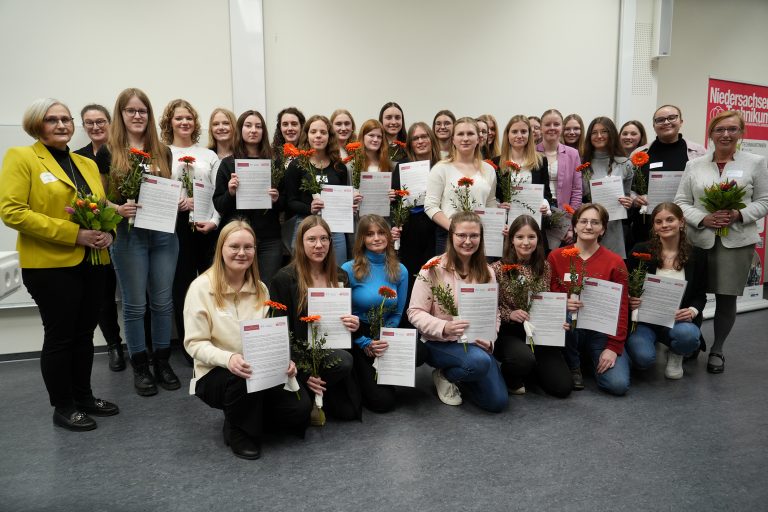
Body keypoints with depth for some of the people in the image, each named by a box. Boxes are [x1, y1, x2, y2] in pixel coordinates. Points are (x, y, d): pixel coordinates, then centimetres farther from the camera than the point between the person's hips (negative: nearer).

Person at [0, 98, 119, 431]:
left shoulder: (88, 164, 15)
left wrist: (108, 233, -4)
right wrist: (74, 233, -20)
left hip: (92, 262, 6)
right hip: (50, 265, -6)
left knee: (84, 333, 14)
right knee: (60, 336, 3)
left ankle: (84, 396, 29)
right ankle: (63, 407, 19)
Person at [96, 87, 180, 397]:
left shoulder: (163, 151, 9)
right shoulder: (108, 152, 0)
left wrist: (182, 201, -4)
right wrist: (118, 209, -18)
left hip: (163, 233, 3)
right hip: (128, 235, -3)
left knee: (163, 301, 9)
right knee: (135, 304, 6)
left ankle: (162, 361, 23)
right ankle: (140, 366, 19)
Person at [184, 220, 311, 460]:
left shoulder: (260, 288, 5)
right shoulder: (202, 287, -11)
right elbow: (195, 343, -13)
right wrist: (228, 359, -33)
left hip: (259, 372, 4)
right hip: (215, 374, -4)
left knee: (300, 407, -17)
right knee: (244, 378, -38)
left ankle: (251, 415, 13)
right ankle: (238, 431, -6)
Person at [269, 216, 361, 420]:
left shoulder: (340, 277, 7)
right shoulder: (284, 279, -8)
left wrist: (353, 325, -10)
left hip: (334, 350, 4)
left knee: (350, 411, -11)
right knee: (344, 361, -31)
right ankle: (310, 395, -4)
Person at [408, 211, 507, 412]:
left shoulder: (486, 272, 4)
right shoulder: (434, 268, -12)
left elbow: (494, 313, 10)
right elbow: (415, 313, -13)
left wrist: (489, 340, -10)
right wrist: (444, 328, -29)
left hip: (475, 343, 5)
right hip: (440, 343, -5)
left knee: (497, 402, -6)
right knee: (480, 362, -34)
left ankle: (458, 376, 21)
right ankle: (445, 375, -1)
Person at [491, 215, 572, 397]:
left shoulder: (544, 267, 4)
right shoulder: (498, 268, -9)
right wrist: (509, 314, -23)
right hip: (508, 332, -4)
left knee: (562, 387, -7)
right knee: (524, 358, -37)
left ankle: (530, 367, 25)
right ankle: (510, 379, 1)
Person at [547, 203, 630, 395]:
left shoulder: (615, 262, -3)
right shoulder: (556, 256, -2)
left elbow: (621, 308, -3)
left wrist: (614, 347, -11)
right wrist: (564, 304, -24)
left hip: (601, 331, 0)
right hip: (568, 327, 0)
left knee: (618, 385, -19)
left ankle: (595, 359, 18)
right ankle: (573, 366, -5)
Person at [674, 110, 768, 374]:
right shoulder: (694, 165, 7)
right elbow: (681, 202, 4)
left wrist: (739, 214, -13)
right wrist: (703, 218, -13)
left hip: (737, 241, 0)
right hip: (699, 239, 1)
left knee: (727, 297, 4)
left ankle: (717, 350, 23)